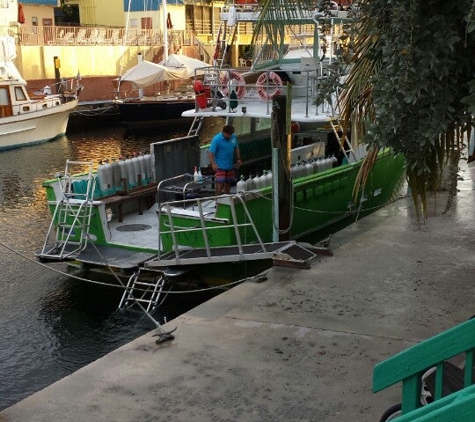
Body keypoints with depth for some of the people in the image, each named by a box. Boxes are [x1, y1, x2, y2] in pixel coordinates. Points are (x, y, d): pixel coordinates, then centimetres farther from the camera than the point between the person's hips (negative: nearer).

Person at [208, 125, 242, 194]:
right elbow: (211, 152, -17)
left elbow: (236, 148, 17)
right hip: (220, 166, -6)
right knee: (220, 183, -11)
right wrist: (213, 164, -23)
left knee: (228, 182, 14)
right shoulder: (217, 139, -17)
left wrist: (238, 159, 12)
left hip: (230, 165, 6)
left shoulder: (233, 137, 1)